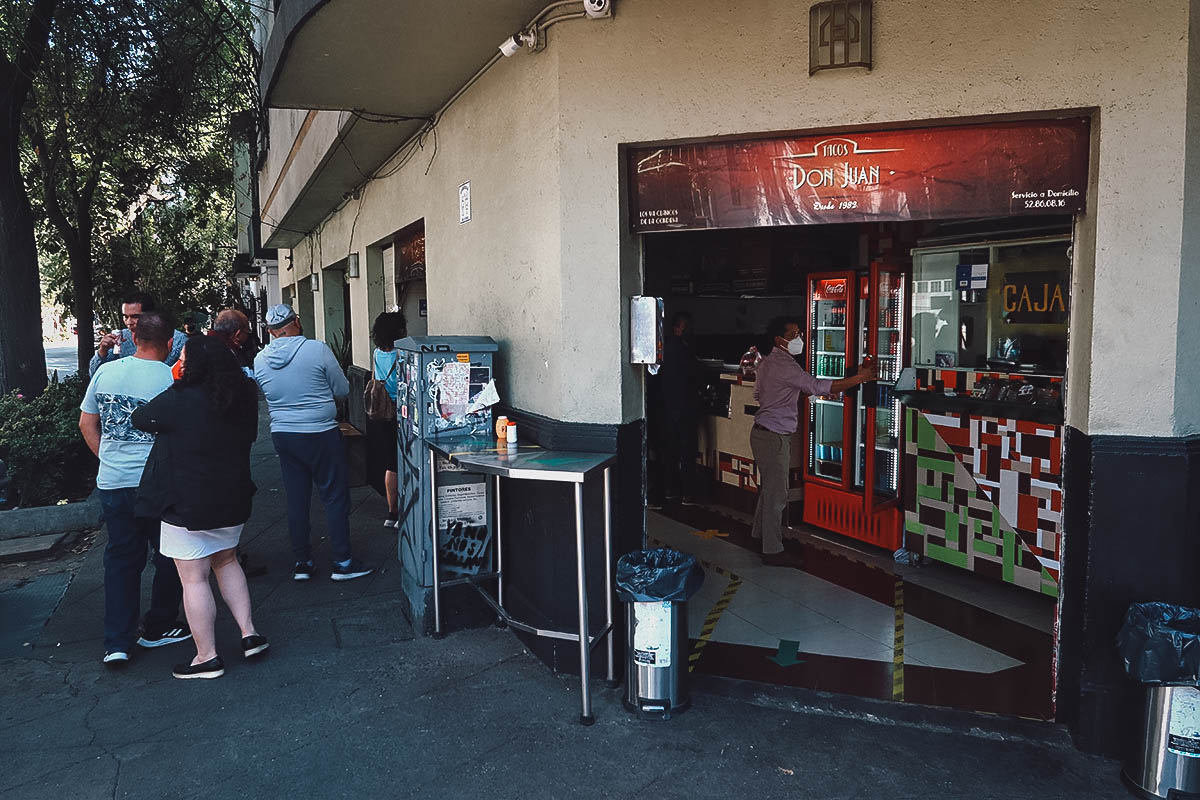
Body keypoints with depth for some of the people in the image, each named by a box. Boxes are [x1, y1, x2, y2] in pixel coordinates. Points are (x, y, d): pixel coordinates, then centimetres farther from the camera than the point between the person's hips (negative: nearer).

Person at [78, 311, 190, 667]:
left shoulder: (105, 371, 2)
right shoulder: (172, 379, -12)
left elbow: (86, 423, 9)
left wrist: (108, 457, 18)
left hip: (112, 481, 4)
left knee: (121, 558, 13)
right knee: (169, 557, 14)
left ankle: (116, 643, 13)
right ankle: (158, 628, 25)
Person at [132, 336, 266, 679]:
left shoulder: (178, 401, -19)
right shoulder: (245, 397, -1)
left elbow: (140, 419, -2)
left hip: (186, 505, -6)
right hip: (233, 500, 6)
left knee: (194, 578, 4)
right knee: (226, 561, 23)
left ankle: (207, 657, 12)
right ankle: (249, 633, 19)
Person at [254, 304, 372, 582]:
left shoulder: (260, 360, 2)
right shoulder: (318, 350, -12)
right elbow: (343, 390, -5)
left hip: (282, 436, 5)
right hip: (321, 434, -4)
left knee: (296, 500, 12)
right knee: (335, 497, 4)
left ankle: (302, 562, 20)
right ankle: (342, 562, 8)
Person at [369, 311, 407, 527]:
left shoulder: (377, 353, 5)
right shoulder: (402, 355, -15)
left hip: (379, 415, 7)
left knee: (391, 466, 15)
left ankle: (392, 513, 22)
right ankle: (402, 515, 7)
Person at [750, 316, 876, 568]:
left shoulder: (766, 362, 13)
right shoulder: (784, 365, -19)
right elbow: (817, 386, -26)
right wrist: (860, 378, -24)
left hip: (763, 432, 10)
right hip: (774, 436, -10)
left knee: (768, 487, 22)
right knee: (777, 493, -5)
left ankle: (759, 532, 36)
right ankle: (773, 551, 0)